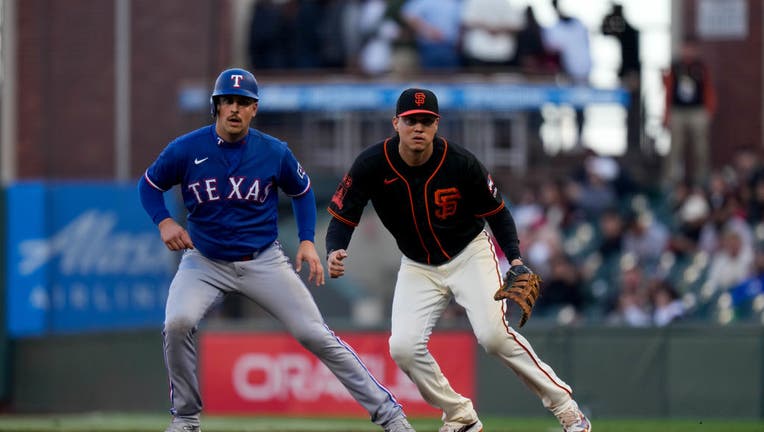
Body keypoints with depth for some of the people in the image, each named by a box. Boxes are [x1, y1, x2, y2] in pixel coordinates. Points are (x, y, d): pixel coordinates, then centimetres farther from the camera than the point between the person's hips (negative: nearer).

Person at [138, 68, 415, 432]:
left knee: (316, 335, -5)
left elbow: (302, 190, 12)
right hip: (204, 262, 0)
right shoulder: (186, 150, -10)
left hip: (263, 262, 0)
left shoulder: (275, 153, -7)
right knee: (178, 323, -27)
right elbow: (149, 185, 6)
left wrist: (307, 241, 0)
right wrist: (163, 222, -13)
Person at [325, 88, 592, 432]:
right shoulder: (372, 165, -18)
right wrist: (334, 251, -34)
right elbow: (342, 215, -12)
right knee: (403, 348, -15)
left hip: (470, 255, -3)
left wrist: (516, 261, -18)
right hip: (418, 268, 3)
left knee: (494, 334, -23)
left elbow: (496, 211, -7)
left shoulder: (461, 163, -20)